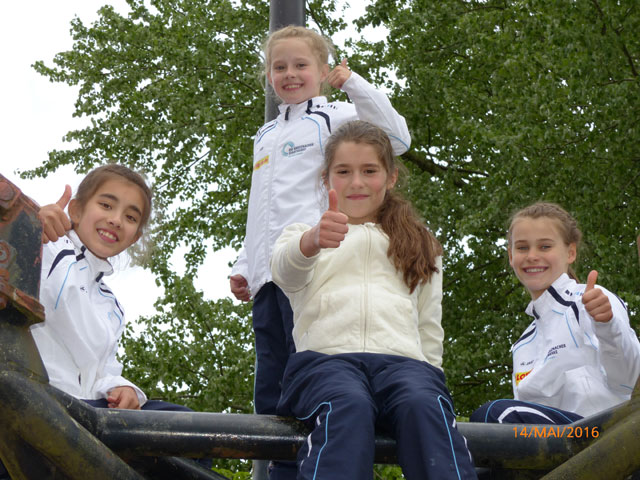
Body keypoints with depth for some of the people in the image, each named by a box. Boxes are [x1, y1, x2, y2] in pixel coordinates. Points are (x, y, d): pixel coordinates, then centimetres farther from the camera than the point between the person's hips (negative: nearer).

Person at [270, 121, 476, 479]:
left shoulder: (420, 245, 32)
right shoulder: (304, 233, 24)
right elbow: (285, 271, -3)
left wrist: (429, 375, 7)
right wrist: (313, 240, -27)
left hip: (402, 360, 2)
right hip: (325, 356, -1)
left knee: (426, 408, -36)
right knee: (348, 408, -39)